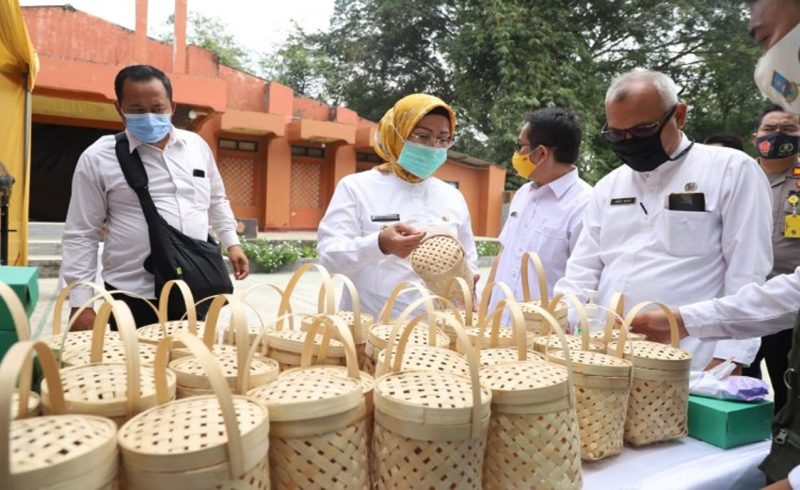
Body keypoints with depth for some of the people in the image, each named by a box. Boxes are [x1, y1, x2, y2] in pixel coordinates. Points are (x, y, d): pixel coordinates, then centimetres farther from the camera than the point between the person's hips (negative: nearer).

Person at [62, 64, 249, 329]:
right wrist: (81, 303, -6)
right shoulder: (97, 157, -4)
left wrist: (232, 243, 13)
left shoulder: (197, 145, 7)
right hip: (134, 297, -3)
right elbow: (81, 234, -3)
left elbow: (216, 201, 20)